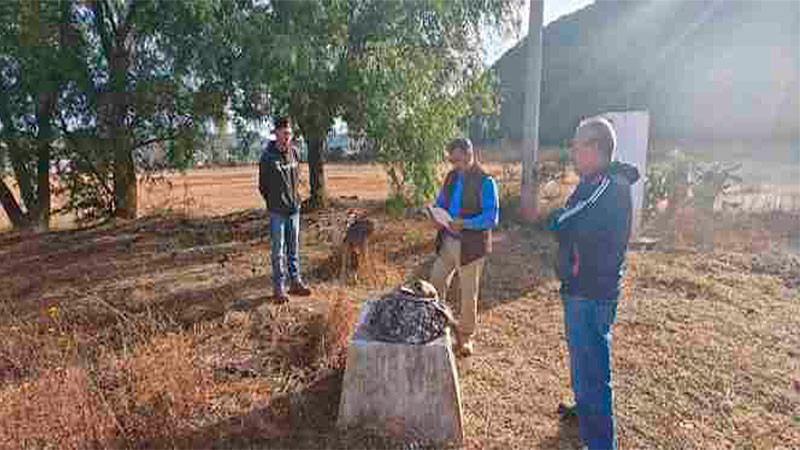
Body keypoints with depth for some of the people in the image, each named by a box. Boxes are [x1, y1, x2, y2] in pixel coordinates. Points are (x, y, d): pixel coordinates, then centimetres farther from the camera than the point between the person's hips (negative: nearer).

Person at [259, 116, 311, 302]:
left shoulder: (293, 153, 6)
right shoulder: (267, 157, -10)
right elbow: (262, 186, -2)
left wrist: (294, 198, 13)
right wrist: (274, 202, 5)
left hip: (294, 208, 5)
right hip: (277, 211, -5)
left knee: (294, 248, 13)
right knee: (278, 250, 1)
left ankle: (295, 282, 23)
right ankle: (279, 288, 11)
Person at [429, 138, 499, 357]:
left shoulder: (485, 182, -12)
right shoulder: (452, 176, 7)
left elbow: (492, 217, -17)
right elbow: (440, 203, 16)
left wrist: (464, 223, -29)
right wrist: (437, 218, -6)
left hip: (470, 246, -6)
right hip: (447, 241, 6)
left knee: (469, 293, 8)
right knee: (435, 284, 10)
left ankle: (466, 337, 26)